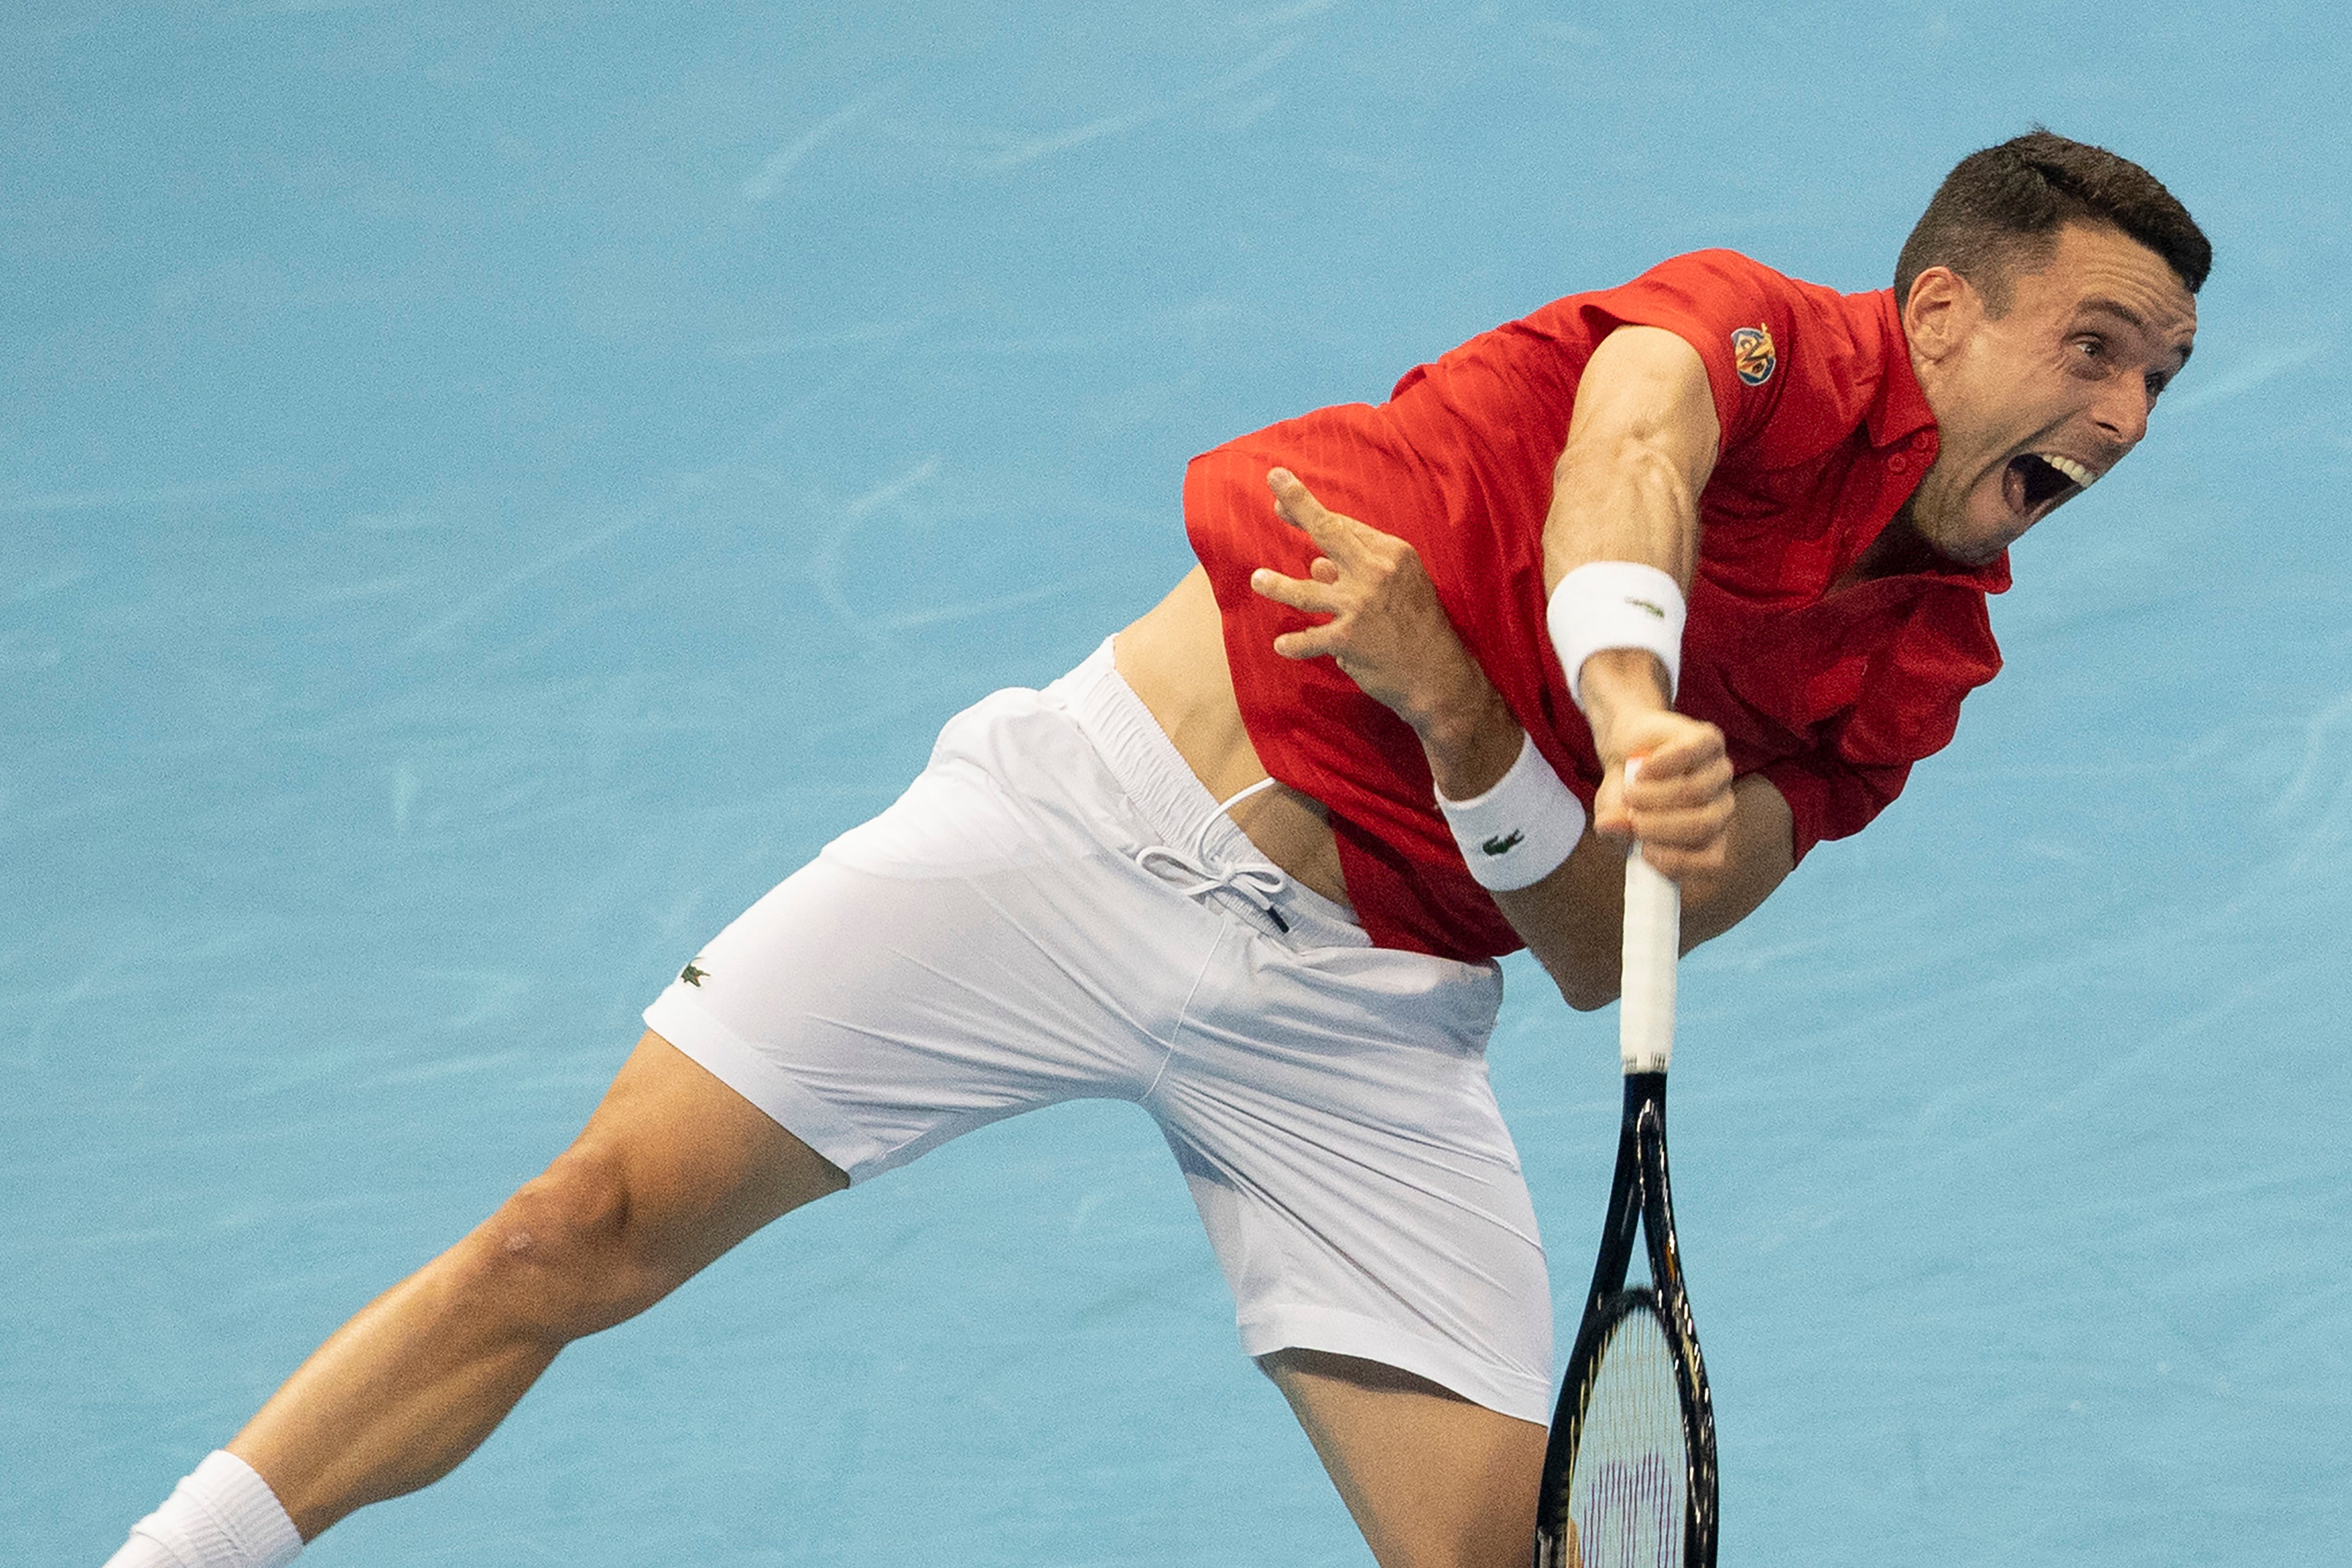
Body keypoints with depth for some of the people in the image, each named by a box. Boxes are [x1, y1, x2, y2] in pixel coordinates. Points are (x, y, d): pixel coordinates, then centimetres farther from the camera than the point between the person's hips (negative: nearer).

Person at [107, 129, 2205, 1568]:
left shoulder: (1911, 679, 6)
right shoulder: (1780, 333, -7)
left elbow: (1601, 953, 0)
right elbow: (1634, 430, -32)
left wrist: (1456, 716, -19)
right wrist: (1628, 698, -52)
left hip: (1360, 1006, 5)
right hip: (1121, 806, -4)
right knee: (588, 1236, -8)